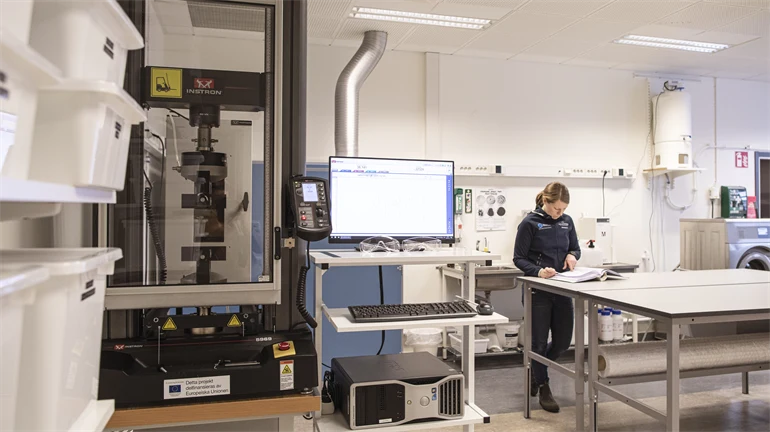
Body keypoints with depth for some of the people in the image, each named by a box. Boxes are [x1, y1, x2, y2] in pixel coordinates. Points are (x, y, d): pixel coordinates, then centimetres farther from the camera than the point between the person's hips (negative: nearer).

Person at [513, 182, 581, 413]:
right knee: (540, 341, 4)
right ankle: (544, 389, 20)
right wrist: (538, 271, -25)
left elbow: (576, 247, 17)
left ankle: (534, 371, 36)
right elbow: (519, 258, -8)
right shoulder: (530, 223, -10)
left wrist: (572, 255, -6)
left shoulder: (567, 221, 6)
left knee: (563, 340, 10)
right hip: (538, 290, -5)